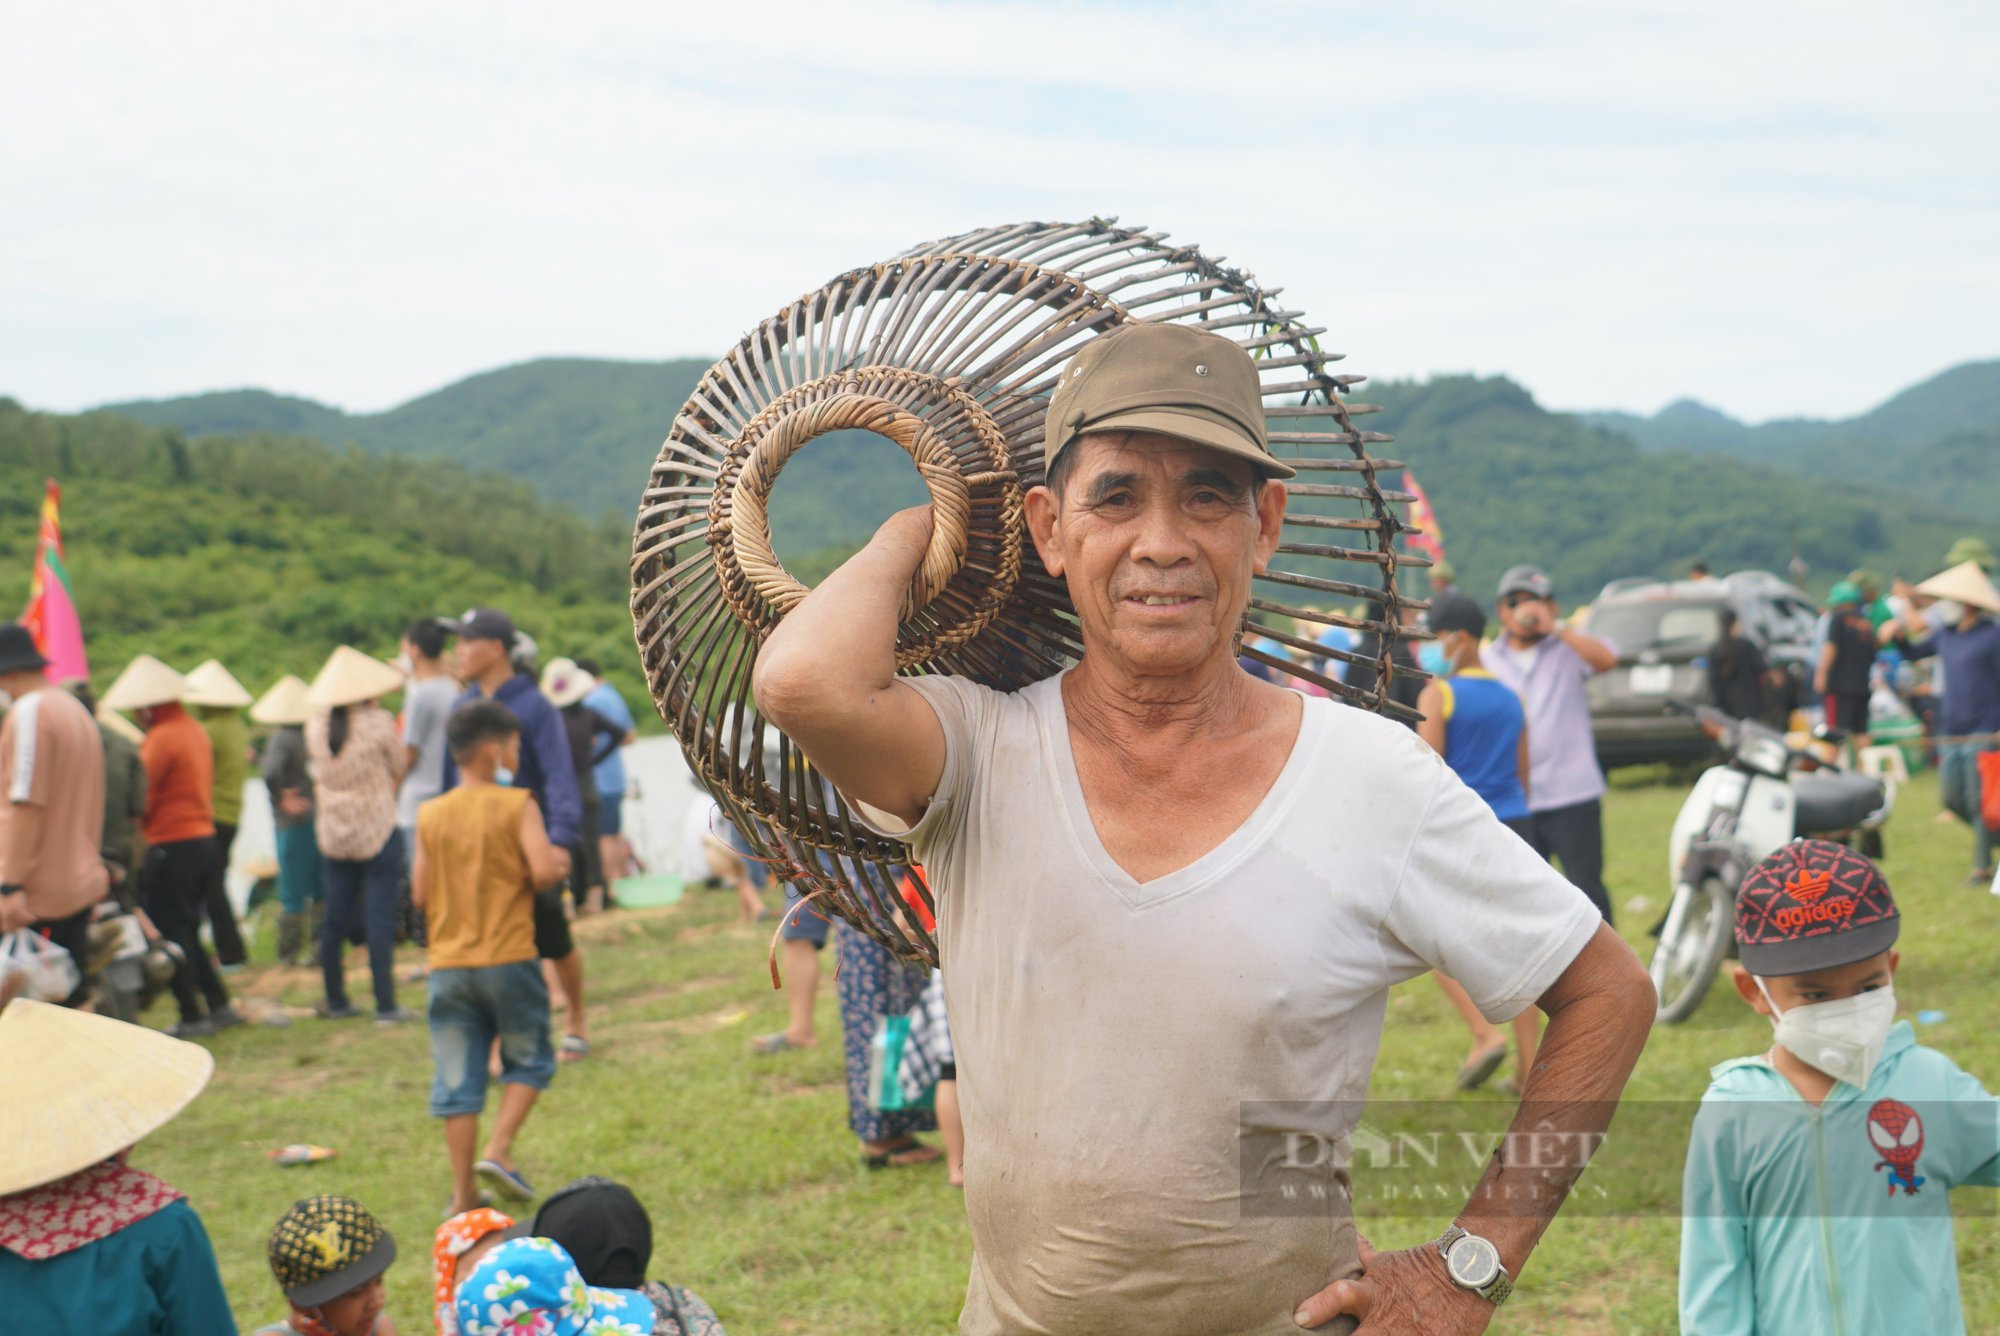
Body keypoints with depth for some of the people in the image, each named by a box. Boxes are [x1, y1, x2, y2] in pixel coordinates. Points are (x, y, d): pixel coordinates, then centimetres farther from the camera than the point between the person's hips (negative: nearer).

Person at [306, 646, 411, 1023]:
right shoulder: (378, 722, -12)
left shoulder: (316, 725, 0)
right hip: (378, 831, -4)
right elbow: (398, 768, -1)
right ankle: (385, 1005, -2)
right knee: (379, 917, -3)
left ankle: (336, 1001, 19)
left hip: (332, 833, 5)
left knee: (335, 917, 12)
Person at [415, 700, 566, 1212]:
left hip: (448, 965, 4)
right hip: (508, 958, -3)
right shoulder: (517, 806, -7)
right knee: (528, 1060, 14)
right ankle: (499, 1151, -2)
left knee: (457, 1080, 6)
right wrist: (557, 867, 4)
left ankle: (463, 1192, 6)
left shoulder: (430, 815, 5)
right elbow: (544, 870, -18)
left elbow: (421, 895, 6)